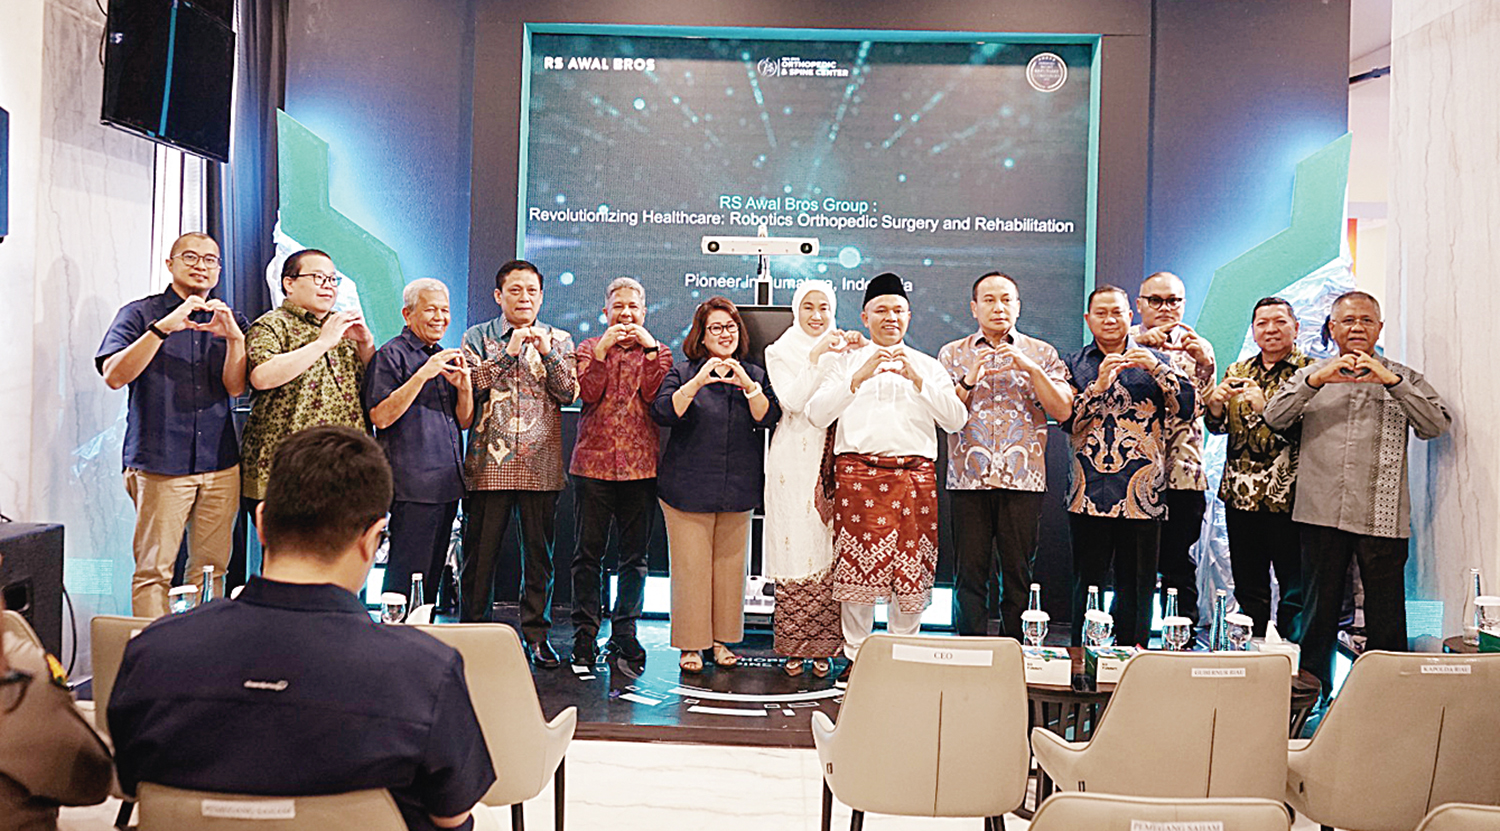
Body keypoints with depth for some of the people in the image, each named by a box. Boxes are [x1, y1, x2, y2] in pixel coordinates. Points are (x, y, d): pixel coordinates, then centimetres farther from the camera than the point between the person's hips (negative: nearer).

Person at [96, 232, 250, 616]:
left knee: (211, 569, 5)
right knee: (153, 571, -5)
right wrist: (162, 328, -18)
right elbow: (114, 375, -9)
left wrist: (233, 337, -13)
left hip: (220, 464, 3)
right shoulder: (140, 314, 5)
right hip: (160, 464, -3)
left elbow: (235, 387, 4)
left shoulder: (231, 321, 15)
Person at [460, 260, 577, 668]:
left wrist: (548, 354, -11)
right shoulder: (479, 337, 8)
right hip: (489, 462, -1)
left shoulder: (559, 340, 12)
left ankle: (536, 634, 15)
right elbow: (471, 389, -6)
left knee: (539, 553, 5)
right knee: (479, 553, 2)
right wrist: (508, 353, -12)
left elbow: (570, 393, 2)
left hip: (540, 465, 1)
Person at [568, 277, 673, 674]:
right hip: (593, 463, 0)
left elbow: (654, 396, -6)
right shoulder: (589, 348, 11)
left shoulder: (658, 351, 11)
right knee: (588, 553, 2)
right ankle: (585, 636, 10)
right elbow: (589, 393, -6)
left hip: (641, 467, 0)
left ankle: (624, 636, 10)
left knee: (635, 556, 2)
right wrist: (603, 349, -13)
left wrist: (650, 348, -11)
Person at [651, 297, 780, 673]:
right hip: (688, 490, -3)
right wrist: (697, 383, -25)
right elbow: (663, 412, -13)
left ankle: (721, 639, 20)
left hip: (738, 490, 3)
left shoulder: (755, 375, 10)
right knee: (691, 567, -2)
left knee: (730, 564, 7)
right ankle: (690, 645, 9)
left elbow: (767, 417, -4)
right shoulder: (682, 373, 2)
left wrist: (747, 386, -20)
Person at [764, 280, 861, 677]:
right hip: (794, 462, -1)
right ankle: (794, 647, 7)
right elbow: (792, 402, -8)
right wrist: (816, 357, -14)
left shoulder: (844, 350, 12)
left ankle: (823, 647, 7)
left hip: (833, 461, 1)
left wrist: (865, 352, -10)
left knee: (828, 552, -2)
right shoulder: (780, 352, 8)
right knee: (796, 549, -2)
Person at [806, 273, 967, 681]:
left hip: (915, 475, 1)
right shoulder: (848, 361, 14)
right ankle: (855, 655, 8)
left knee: (911, 569, 0)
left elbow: (956, 420, 3)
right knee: (856, 565, -3)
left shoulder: (929, 367, 18)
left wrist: (917, 380, -7)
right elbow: (817, 414, 0)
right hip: (858, 474, -1)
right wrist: (860, 377, -10)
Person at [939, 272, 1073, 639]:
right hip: (969, 478, 0)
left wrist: (1032, 369, -10)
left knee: (1018, 575, 2)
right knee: (970, 574, 0)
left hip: (1024, 480, 0)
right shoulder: (952, 354, 12)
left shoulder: (1042, 353, 12)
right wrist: (969, 380, -11)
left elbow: (1063, 410, 1)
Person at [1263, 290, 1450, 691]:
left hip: (1381, 518, -1)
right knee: (1318, 613, 8)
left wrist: (1392, 382, -14)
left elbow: (1437, 425, -5)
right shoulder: (1310, 376, 13)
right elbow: (1274, 418, -2)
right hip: (1321, 513, 1)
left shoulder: (1404, 379, 10)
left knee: (1386, 620, 0)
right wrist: (1316, 380, -14)